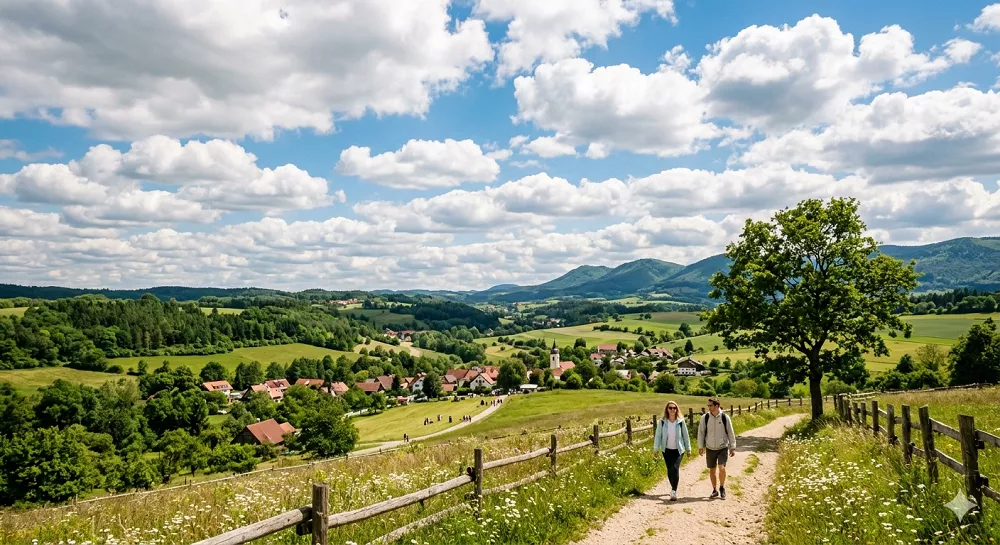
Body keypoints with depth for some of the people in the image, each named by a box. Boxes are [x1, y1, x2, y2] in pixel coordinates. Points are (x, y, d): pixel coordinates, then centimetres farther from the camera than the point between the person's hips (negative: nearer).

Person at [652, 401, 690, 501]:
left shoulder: (681, 421, -6)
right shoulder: (662, 422, -5)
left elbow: (685, 435, 3)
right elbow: (658, 435, -3)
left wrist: (688, 448, 8)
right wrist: (656, 449, -8)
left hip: (678, 450, -2)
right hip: (666, 450, 2)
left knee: (675, 469, -17)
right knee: (669, 470, 11)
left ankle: (674, 491, -14)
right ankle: (673, 488, 32)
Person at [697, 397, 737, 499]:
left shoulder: (725, 417, -8)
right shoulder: (705, 417, -5)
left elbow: (731, 433, 0)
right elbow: (701, 432, 2)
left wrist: (733, 447, 0)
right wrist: (700, 446, -1)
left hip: (723, 448, -2)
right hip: (710, 449, 2)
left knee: (721, 467, -16)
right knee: (711, 470, 7)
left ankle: (722, 488, 6)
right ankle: (715, 490, 24)